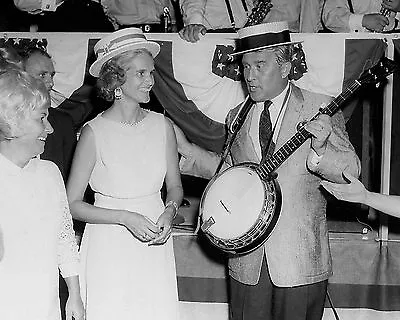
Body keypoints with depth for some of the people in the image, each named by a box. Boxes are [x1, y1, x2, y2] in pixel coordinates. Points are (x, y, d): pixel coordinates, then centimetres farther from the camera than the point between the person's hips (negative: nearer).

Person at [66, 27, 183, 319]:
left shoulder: (162, 126, -1)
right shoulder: (95, 132, -12)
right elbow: (72, 203, -8)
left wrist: (169, 212, -8)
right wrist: (126, 217, -16)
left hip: (156, 245, 3)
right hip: (110, 248, -3)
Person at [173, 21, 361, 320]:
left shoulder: (320, 109, -4)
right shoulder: (236, 117, 9)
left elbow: (351, 171, -7)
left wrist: (320, 150, -26)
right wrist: (187, 149, 10)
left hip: (301, 261, -3)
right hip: (247, 260, 4)